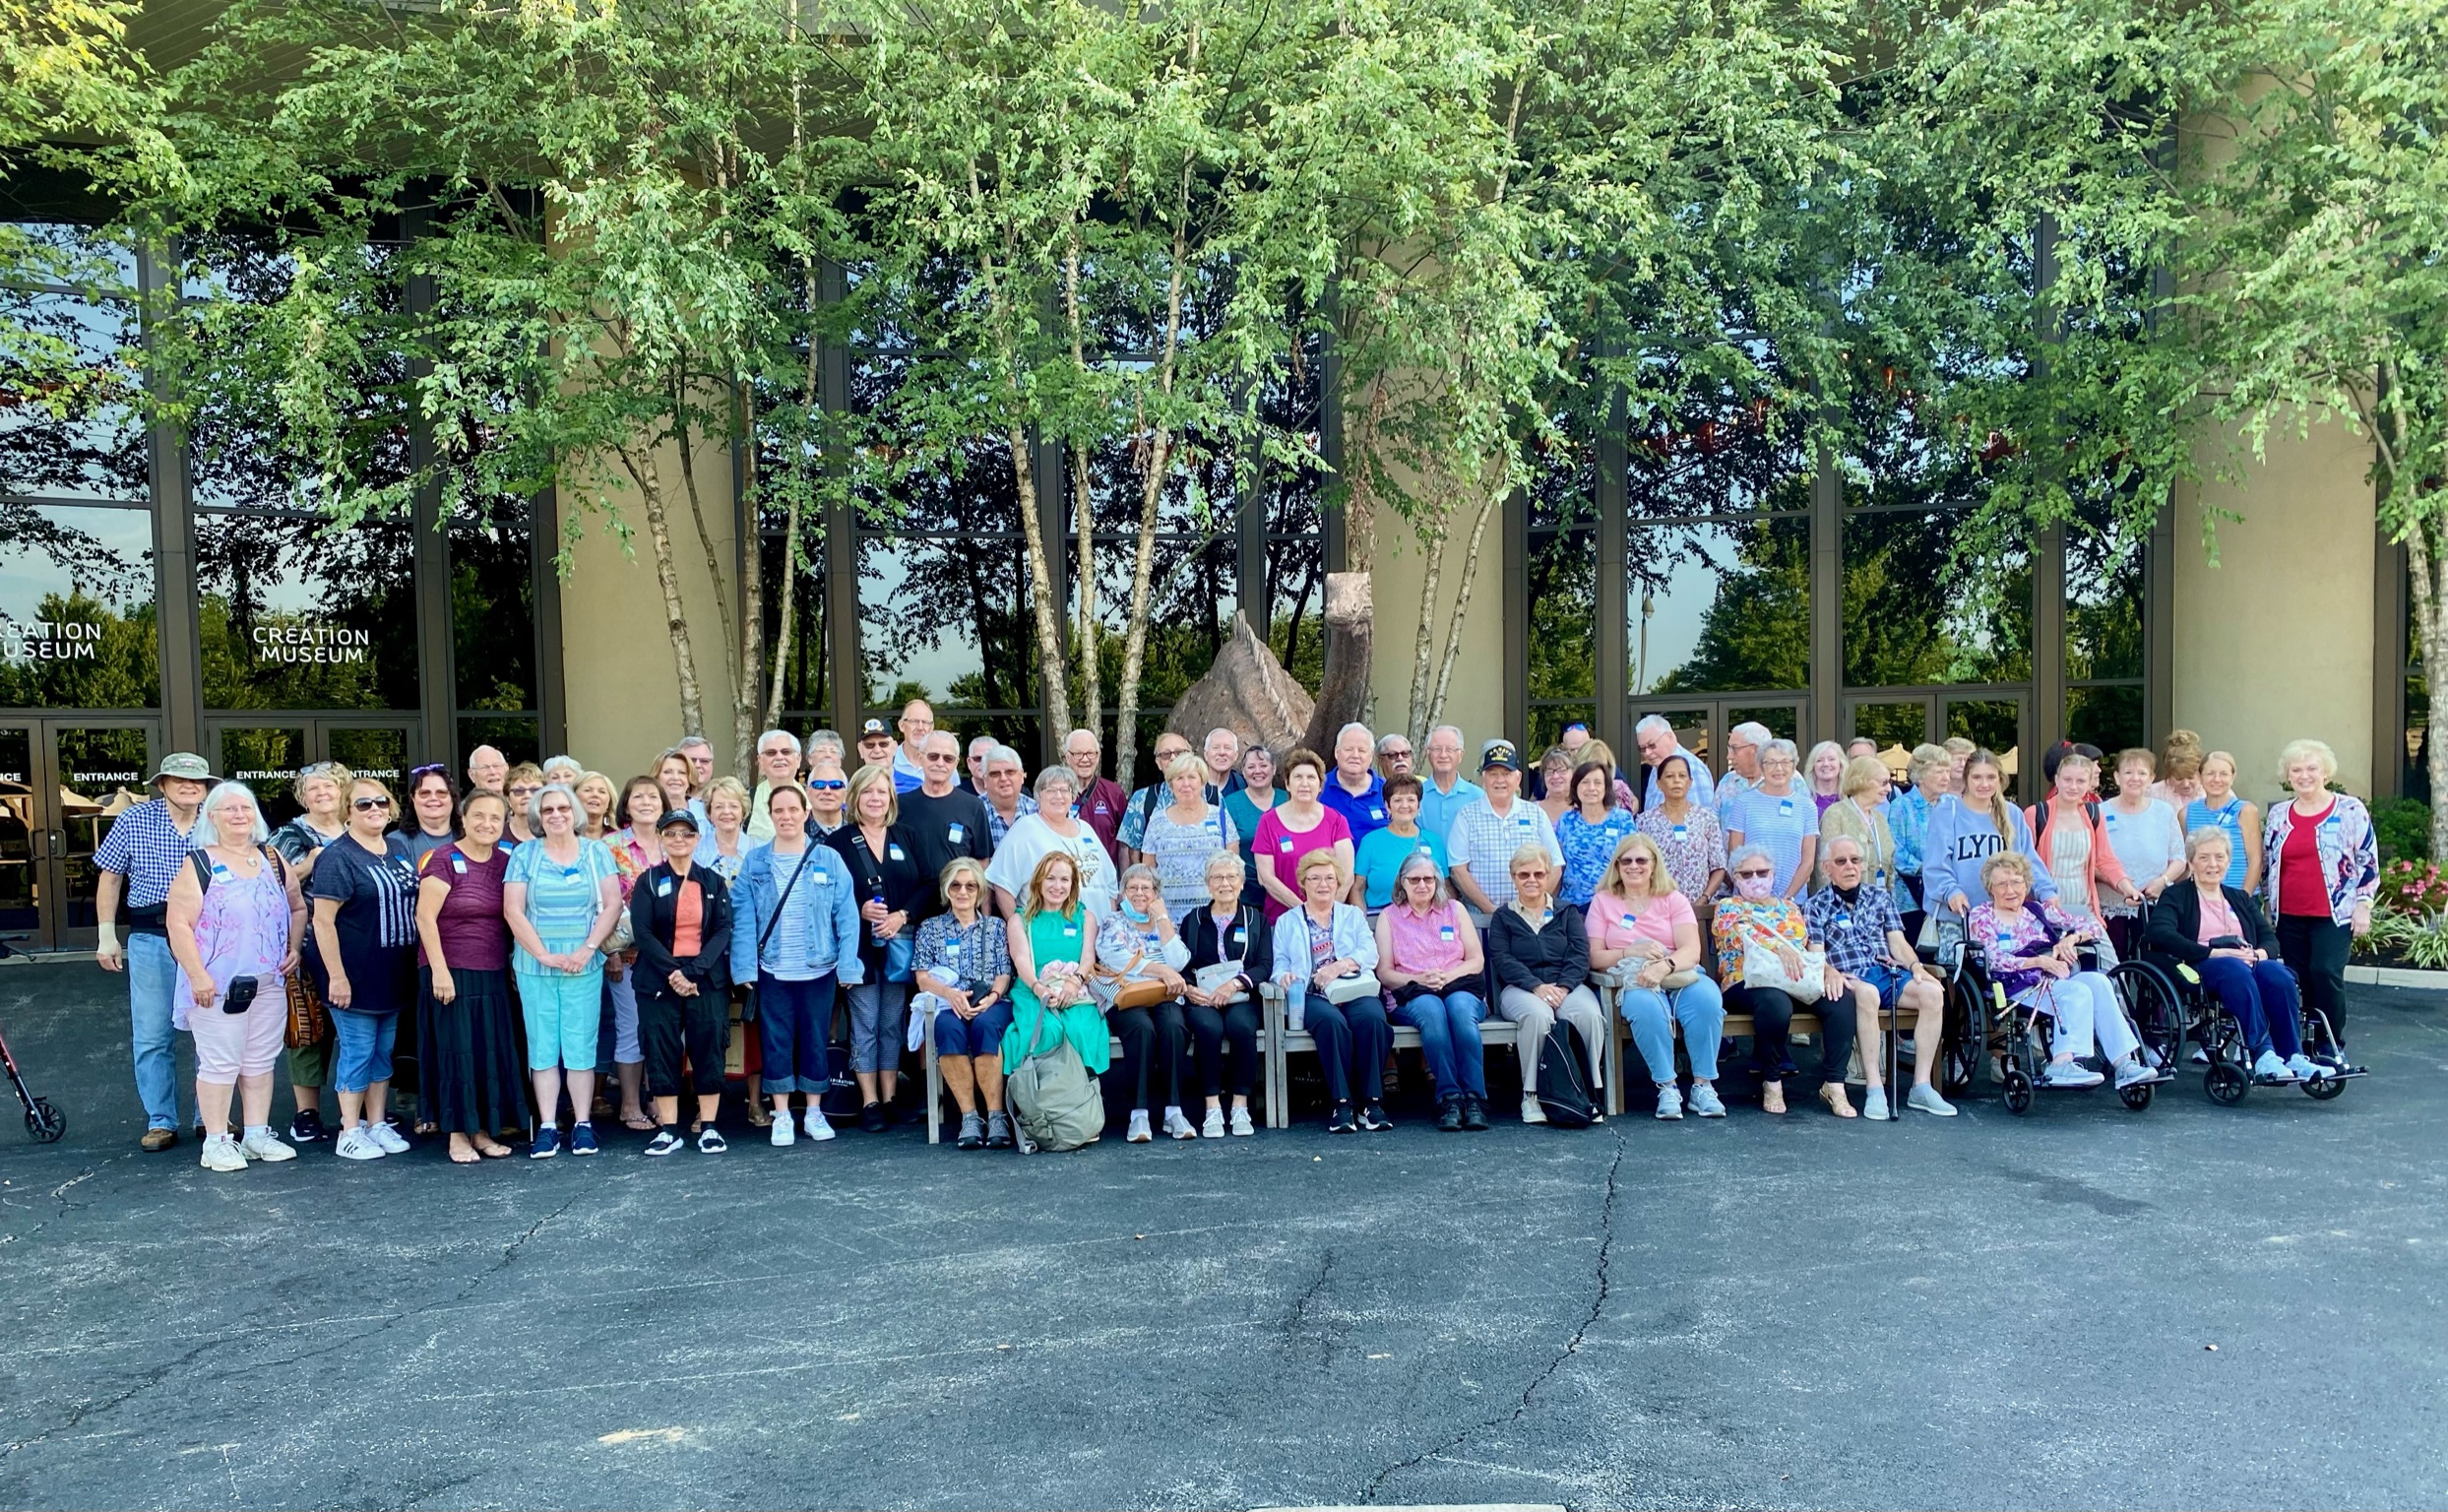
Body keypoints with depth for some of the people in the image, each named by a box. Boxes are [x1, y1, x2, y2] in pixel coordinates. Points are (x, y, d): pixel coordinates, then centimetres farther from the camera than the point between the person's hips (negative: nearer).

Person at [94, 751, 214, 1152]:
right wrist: (106, 936, 4)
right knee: (152, 1036, 2)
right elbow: (110, 877, 7)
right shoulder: (134, 820, 1)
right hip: (151, 939, 0)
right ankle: (161, 1123, 12)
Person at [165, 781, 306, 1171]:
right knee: (220, 1063, -2)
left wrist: (294, 949, 6)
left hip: (269, 982, 5)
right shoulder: (199, 864, -6)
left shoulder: (272, 860, 11)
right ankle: (216, 1142, 8)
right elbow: (178, 923, -12)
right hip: (218, 985, -5)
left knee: (260, 1061, 11)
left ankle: (257, 1134, 20)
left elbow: (297, 908, 21)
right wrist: (197, 975, -17)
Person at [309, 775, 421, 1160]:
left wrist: (415, 963, 13)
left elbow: (414, 902, 17)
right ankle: (349, 1134, 11)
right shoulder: (338, 857, -13)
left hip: (394, 975, 7)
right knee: (357, 1052, 0)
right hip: (355, 976, -7)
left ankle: (377, 1124, 24)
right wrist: (336, 976, -19)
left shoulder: (399, 846, 8)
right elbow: (323, 920, -16)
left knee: (384, 1051, 13)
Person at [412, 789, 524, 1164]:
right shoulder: (445, 860, -8)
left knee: (493, 1051, 7)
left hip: (494, 974, 5)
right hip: (451, 973, -5)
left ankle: (482, 1130, 17)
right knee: (456, 1050, 0)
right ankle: (457, 1135, 9)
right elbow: (425, 916, -12)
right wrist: (439, 969, -16)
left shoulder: (505, 863, 8)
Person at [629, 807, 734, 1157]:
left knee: (709, 1050, 0)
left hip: (707, 980, 1)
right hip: (659, 980, 0)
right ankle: (668, 1129, 7)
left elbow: (723, 930, -1)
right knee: (661, 1052, 0)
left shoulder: (713, 882, 8)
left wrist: (694, 971, -14)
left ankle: (709, 1128, 7)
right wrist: (672, 971, -16)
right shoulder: (648, 881, 5)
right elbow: (642, 932, -4)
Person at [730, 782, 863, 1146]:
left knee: (815, 1040, 9)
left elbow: (846, 915, -3)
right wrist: (745, 967, -10)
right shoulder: (754, 862, 1)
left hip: (818, 969, 0)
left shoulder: (828, 859, -2)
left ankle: (814, 1112, 22)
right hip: (772, 970, 0)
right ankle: (781, 1116, 17)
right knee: (776, 1041, 6)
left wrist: (848, 965, -9)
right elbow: (743, 917, -2)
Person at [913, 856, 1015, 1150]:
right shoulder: (930, 928, 18)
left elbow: (1004, 974, 10)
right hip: (948, 1003, 0)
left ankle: (996, 1115, -36)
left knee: (985, 1025, -37)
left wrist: (992, 996, -12)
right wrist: (951, 993, -14)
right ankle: (970, 1116, -34)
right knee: (949, 1029, -37)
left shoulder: (996, 926, 21)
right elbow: (923, 978, 7)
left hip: (991, 1003, 0)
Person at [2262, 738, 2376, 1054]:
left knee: (2326, 974, -12)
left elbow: (2368, 861, 0)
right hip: (2289, 916, 4)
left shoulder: (2350, 810, 0)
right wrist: (2267, 905, 15)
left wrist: (2363, 904, -6)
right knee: (2301, 979, 5)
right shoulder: (2277, 814, 11)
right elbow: (2267, 864, 17)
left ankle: (2333, 1044, 2)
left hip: (2334, 913, -4)